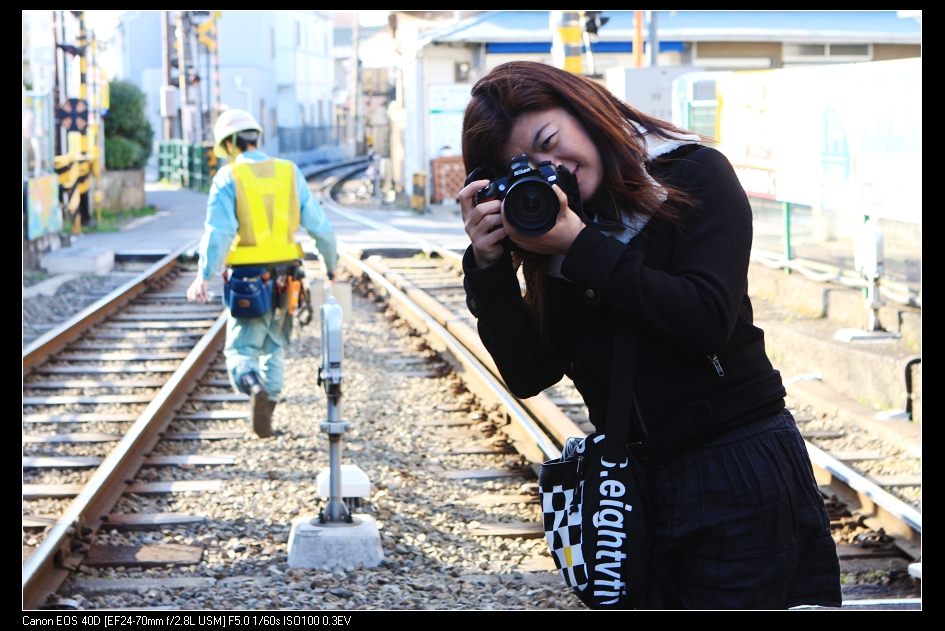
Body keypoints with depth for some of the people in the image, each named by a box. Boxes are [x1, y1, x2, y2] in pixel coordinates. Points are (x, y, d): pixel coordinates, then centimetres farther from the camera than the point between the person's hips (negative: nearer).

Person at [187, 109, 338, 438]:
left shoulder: (228, 178, -6)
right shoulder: (289, 173, 5)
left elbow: (219, 230, -19)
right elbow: (319, 225, 4)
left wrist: (203, 276, -26)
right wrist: (331, 266, 16)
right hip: (285, 278, 3)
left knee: (241, 351, 2)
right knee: (275, 348, 20)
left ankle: (255, 389, -28)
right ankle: (268, 409, 16)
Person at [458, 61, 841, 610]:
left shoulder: (694, 175, -7)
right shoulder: (551, 237, 5)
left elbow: (708, 320, -20)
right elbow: (530, 375, 0)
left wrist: (581, 247, -19)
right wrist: (488, 267, -13)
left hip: (736, 477, -4)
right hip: (633, 486, 5)